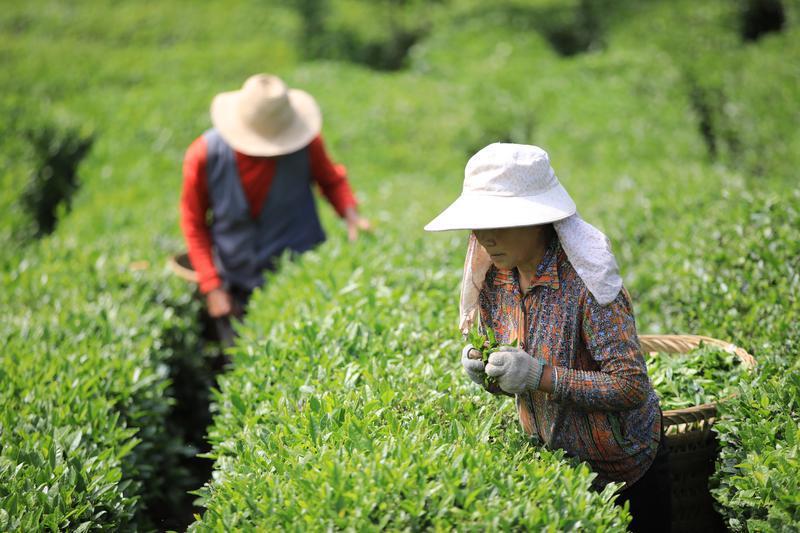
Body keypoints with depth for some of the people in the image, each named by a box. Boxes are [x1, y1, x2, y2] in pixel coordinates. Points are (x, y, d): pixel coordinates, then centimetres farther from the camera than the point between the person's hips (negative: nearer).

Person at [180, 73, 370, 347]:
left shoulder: (305, 144, -17)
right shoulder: (205, 155, -18)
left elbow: (331, 179, 5)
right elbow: (194, 224, -4)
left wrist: (350, 214, -17)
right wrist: (212, 288, -6)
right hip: (239, 289, 1)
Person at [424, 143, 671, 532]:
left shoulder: (583, 281, -27)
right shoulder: (493, 278, -7)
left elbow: (632, 387, -29)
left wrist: (539, 375, -35)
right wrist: (483, 371, -18)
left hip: (621, 468, -5)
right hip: (549, 457, 6)